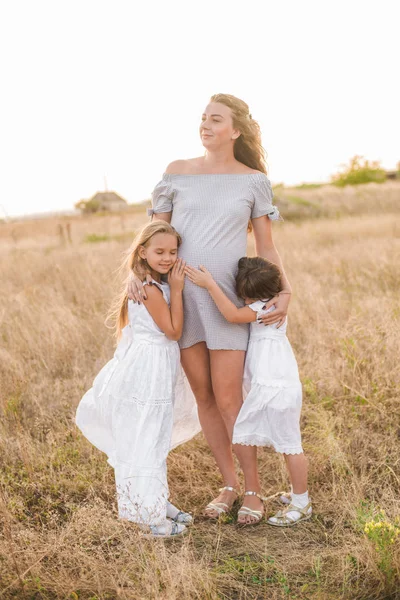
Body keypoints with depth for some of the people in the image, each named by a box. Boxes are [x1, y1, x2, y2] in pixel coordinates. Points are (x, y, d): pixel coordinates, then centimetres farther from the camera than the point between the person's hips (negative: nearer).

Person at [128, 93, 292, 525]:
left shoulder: (254, 180, 1)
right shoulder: (177, 172, 4)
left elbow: (267, 248, 3)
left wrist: (285, 292, -11)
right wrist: (136, 275, -9)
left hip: (227, 299, -2)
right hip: (182, 298, 3)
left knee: (228, 400, -3)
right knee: (204, 397, 9)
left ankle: (253, 489, 15)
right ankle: (229, 484, 24)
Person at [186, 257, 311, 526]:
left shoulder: (268, 306, -19)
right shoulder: (267, 302, 11)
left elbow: (233, 314, -28)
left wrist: (209, 284, -25)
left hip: (278, 388, -11)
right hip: (265, 386, 11)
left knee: (289, 444, 0)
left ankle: (301, 503, 11)